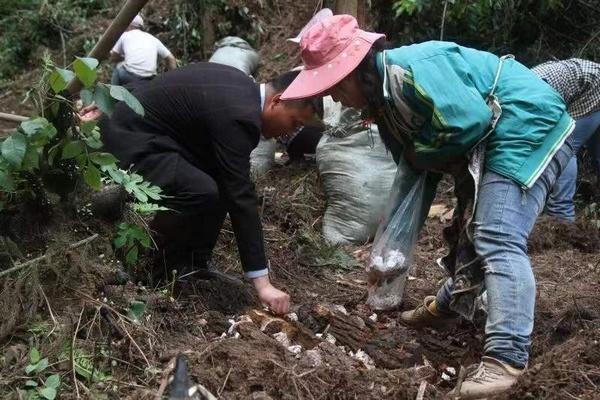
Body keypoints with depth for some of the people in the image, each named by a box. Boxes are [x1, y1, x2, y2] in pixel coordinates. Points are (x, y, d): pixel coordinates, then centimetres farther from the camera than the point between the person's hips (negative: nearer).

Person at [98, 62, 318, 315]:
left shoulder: (242, 87, 6)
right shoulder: (237, 115, -25)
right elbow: (241, 198, -28)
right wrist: (263, 283, -26)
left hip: (141, 124, 11)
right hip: (129, 138, -11)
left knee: (224, 181, 8)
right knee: (202, 192, -28)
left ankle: (192, 262, 11)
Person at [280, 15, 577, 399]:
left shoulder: (410, 70, -24)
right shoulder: (385, 98, 8)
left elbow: (468, 122, -31)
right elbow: (414, 175, 11)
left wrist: (421, 152, -12)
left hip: (530, 126, -11)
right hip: (497, 141, 11)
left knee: (499, 239, -21)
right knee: (476, 228, 24)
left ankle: (507, 355, -24)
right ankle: (448, 305, 42)